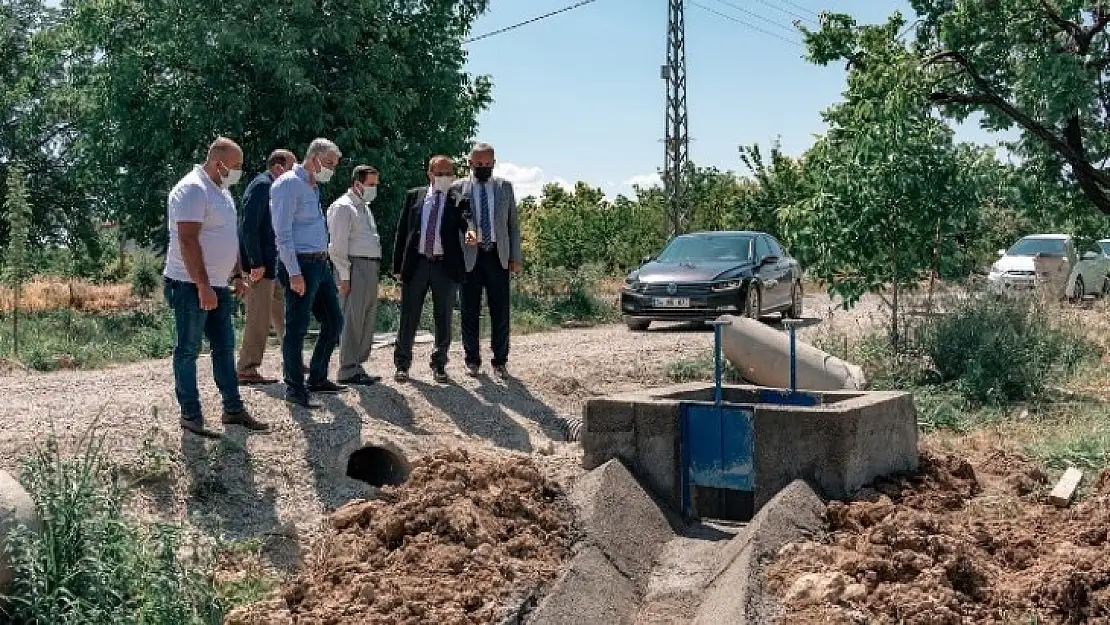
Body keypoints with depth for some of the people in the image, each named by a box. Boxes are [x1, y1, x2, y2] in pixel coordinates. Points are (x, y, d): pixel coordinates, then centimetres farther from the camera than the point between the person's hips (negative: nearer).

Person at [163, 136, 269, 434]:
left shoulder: (222, 190, 14)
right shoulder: (192, 189, -16)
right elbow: (188, 242, -23)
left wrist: (237, 275, 19)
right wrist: (203, 286, -25)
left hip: (218, 286, 9)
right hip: (191, 287, -9)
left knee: (225, 347, 11)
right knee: (188, 351, 0)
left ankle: (233, 409, 18)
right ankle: (190, 415, 6)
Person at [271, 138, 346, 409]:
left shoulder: (314, 187, 18)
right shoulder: (289, 184, -11)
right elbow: (282, 233, -17)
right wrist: (294, 273, -21)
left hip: (321, 264, 10)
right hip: (300, 265, -10)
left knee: (334, 320, 15)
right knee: (297, 328, -2)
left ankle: (317, 378, 27)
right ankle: (294, 389, 7)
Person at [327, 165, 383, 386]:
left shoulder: (364, 207, 22)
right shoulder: (343, 207, -7)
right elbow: (338, 246, -13)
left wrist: (375, 268, 16)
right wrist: (344, 276, -16)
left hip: (371, 268, 10)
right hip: (355, 268, -10)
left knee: (368, 318, 12)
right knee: (352, 319, -7)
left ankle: (357, 365, 21)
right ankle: (348, 370, -2)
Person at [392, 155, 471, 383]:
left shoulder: (458, 201, 5)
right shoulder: (414, 196, 8)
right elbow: (401, 232, 8)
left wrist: (460, 207, -27)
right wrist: (398, 266, 3)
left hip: (445, 266, 0)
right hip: (416, 263, 0)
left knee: (443, 318, 7)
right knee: (409, 316, 4)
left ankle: (439, 364, 20)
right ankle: (402, 364, 16)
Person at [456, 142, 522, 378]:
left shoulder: (505, 187, 11)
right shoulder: (459, 189, 5)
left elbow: (513, 224, 12)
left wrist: (515, 257, 6)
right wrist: (465, 231, -22)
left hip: (498, 257, 1)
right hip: (470, 257, -1)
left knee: (500, 312, 2)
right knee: (470, 312, 4)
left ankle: (500, 361, 12)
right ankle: (472, 360, 15)